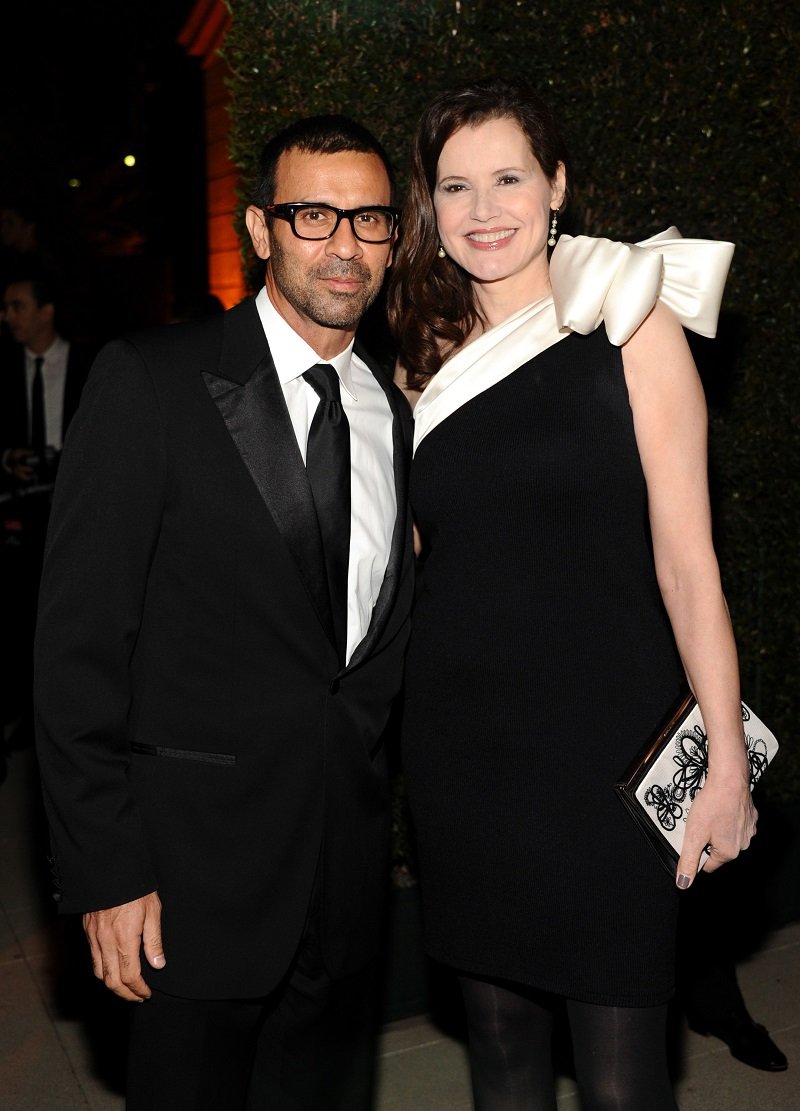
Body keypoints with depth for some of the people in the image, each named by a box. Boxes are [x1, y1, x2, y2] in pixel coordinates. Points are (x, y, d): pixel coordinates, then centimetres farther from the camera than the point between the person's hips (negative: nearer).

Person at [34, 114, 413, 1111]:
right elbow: (79, 639, -11)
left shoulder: (393, 414, 8)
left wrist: (380, 820, 9)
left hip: (349, 870, 5)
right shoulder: (151, 381, -9)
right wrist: (105, 872, -13)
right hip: (197, 868, -5)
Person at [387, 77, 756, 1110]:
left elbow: (684, 557, -7)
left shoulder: (629, 328, -3)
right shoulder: (425, 361, 9)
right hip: (458, 736, 4)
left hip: (604, 737, -4)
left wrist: (728, 761, -10)